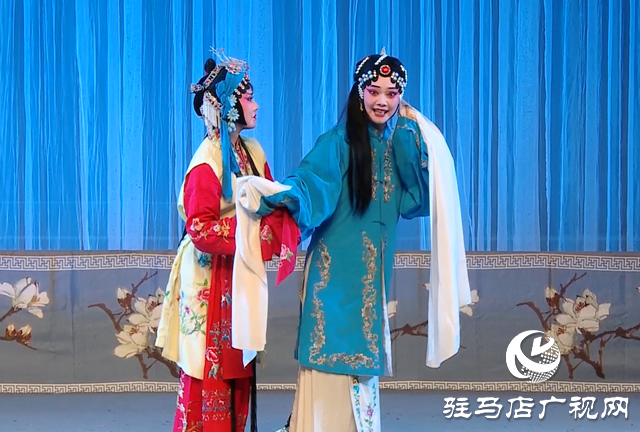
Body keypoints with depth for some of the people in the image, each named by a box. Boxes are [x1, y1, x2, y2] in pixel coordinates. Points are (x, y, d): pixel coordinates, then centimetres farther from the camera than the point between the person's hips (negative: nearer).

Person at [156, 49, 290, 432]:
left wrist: (272, 234, -11)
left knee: (239, 369, 12)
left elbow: (273, 204, 9)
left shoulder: (252, 151, 7)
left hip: (242, 277, 8)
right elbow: (201, 229, -22)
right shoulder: (207, 163, -17)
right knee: (208, 372, -2)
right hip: (211, 279, -8)